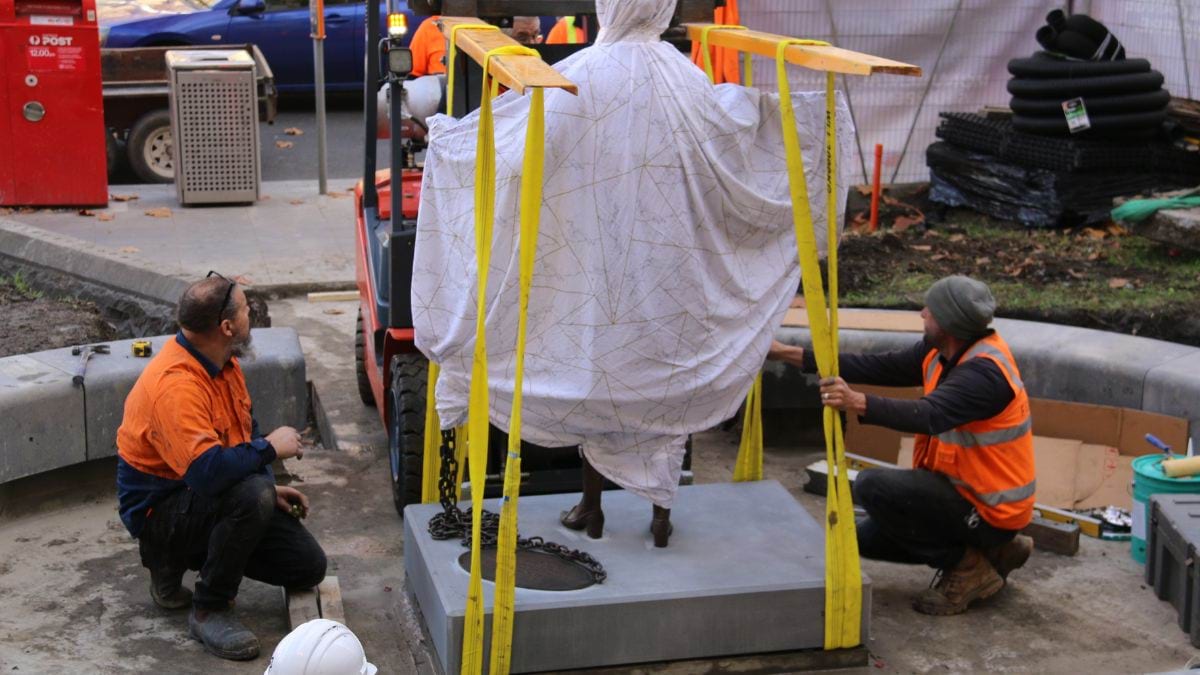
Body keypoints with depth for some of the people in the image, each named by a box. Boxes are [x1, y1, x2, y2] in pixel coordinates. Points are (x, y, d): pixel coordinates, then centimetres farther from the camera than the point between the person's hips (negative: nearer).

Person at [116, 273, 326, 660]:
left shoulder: (222, 362, 1)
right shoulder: (175, 384, -30)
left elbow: (245, 432, 17)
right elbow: (208, 471, -40)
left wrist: (271, 489, 5)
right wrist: (270, 448, -24)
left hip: (206, 496, 9)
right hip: (161, 509, -9)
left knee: (309, 567, 3)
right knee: (251, 494, -38)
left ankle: (180, 558, 16)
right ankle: (209, 611, -18)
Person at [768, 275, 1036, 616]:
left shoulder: (986, 371, -27)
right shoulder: (941, 351, 0)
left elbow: (930, 415, -43)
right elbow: (879, 367, 1)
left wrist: (859, 403, -56)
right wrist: (789, 354, -1)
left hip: (990, 510, -9)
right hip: (963, 489, 9)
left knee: (873, 486, -20)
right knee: (868, 538, 14)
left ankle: (967, 566, -6)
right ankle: (991, 551, 15)